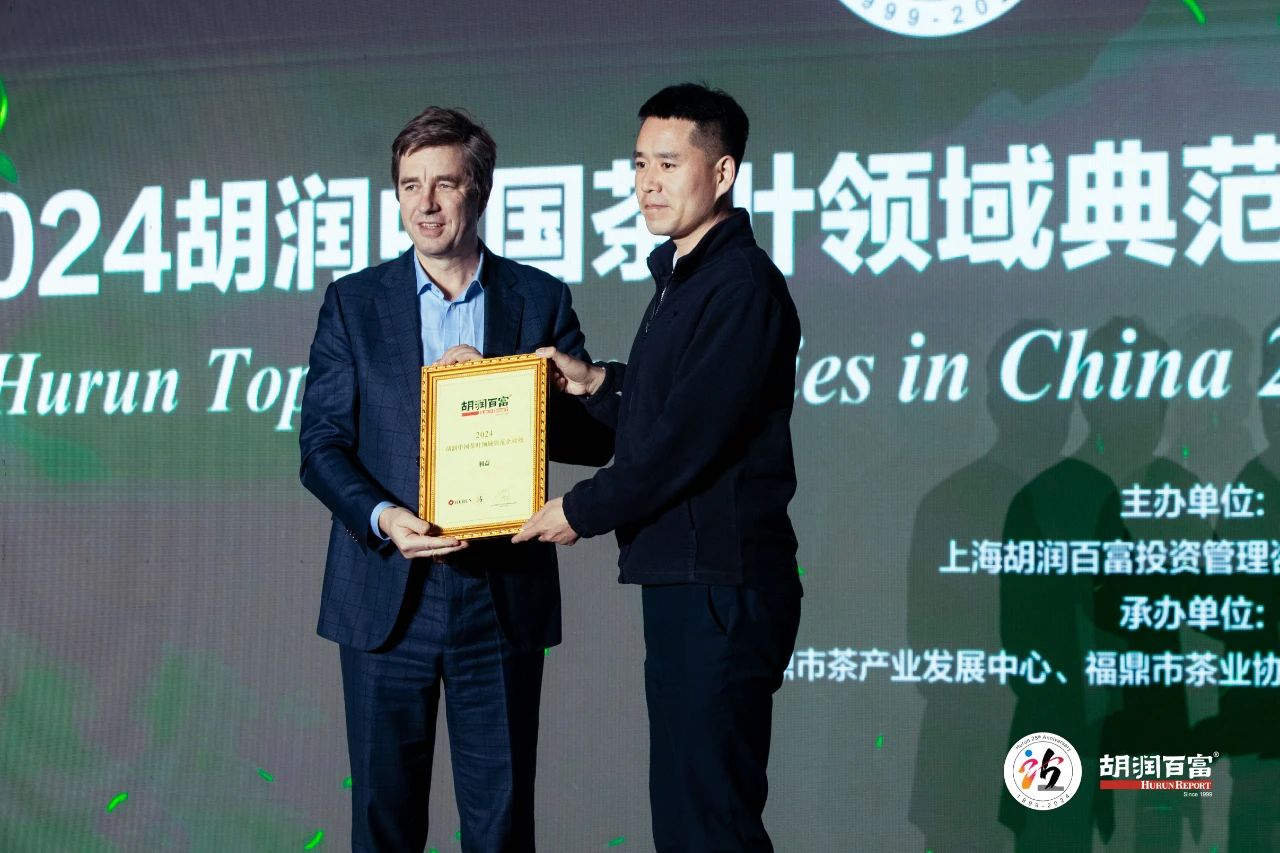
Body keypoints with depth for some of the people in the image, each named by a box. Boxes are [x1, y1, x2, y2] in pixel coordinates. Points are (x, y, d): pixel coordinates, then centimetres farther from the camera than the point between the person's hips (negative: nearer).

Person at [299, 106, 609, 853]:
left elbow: (593, 436, 2)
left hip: (503, 596, 0)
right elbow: (322, 442, 1)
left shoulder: (541, 301, 6)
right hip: (387, 595, 0)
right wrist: (382, 517, -17)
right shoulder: (354, 303, 6)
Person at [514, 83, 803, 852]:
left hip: (721, 587, -10)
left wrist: (583, 511, -10)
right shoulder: (681, 279, 18)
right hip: (680, 583, 10)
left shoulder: (743, 285, -14)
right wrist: (599, 384, 6)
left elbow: (691, 438, -19)